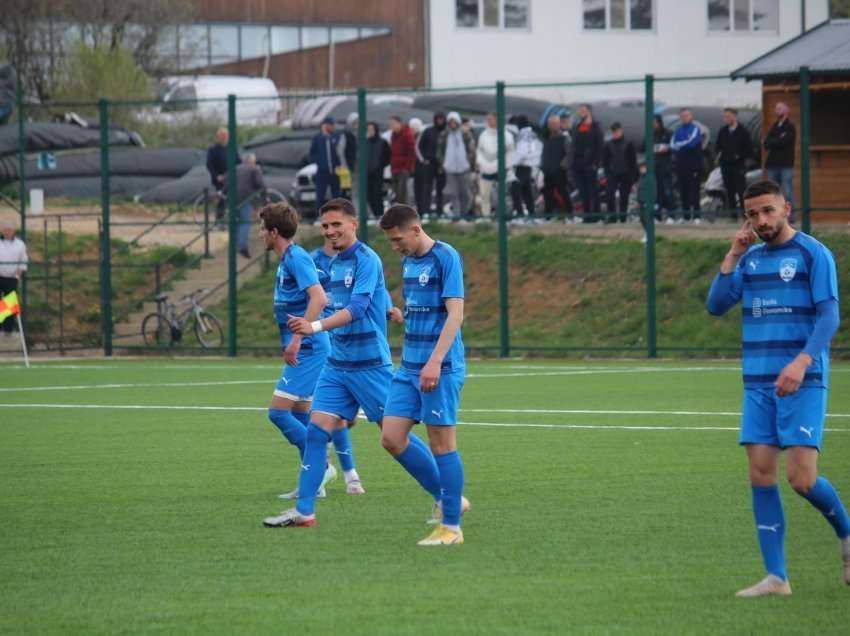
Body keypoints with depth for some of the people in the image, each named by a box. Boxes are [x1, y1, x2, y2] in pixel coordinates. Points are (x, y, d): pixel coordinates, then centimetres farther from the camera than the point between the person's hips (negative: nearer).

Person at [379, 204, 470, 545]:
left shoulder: (445, 257, -11)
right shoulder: (408, 261, 14)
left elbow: (455, 314, -17)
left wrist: (435, 362, -24)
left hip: (440, 369, -8)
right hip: (409, 368, 8)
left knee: (442, 443, -3)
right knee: (391, 438, 2)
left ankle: (451, 526, 5)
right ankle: (448, 499, 16)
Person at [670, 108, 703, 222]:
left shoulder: (695, 129, -2)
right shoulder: (678, 131, 14)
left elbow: (691, 142, -16)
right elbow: (672, 145, 3)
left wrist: (678, 145, -4)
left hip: (693, 164, -5)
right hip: (681, 164, 5)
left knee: (694, 189, -9)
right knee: (683, 190, 6)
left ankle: (696, 215, -11)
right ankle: (686, 216, 11)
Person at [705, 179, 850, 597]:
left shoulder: (814, 255, -5)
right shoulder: (750, 259, 12)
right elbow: (716, 306, 7)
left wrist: (802, 362, -25)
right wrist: (732, 257, -3)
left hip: (802, 384, -5)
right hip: (757, 385, 6)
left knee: (802, 478, -12)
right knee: (761, 476, -2)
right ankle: (776, 576, 1)